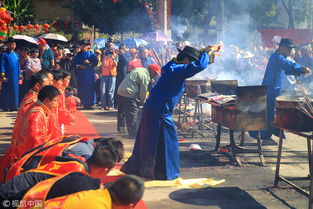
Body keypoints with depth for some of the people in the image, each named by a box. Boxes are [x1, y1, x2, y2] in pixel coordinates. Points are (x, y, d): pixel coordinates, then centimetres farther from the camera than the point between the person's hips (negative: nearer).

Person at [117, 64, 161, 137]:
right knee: (132, 115, -6)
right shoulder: (145, 76, -13)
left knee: (122, 111, 23)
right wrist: (143, 101, 5)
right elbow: (143, 91, -10)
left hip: (120, 91, 10)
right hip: (128, 94, -10)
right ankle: (133, 134, -5)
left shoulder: (140, 70, 17)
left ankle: (121, 128, 38)